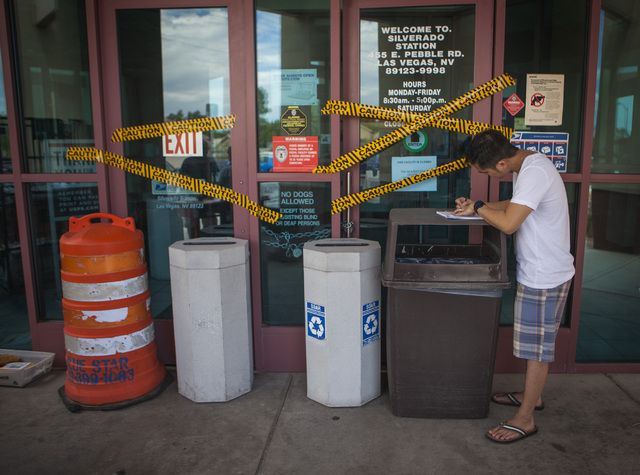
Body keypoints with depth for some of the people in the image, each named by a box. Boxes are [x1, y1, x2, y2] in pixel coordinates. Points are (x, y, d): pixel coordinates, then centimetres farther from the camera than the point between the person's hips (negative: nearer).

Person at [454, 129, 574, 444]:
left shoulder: (534, 172, -26)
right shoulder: (529, 164, 6)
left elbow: (508, 223, -32)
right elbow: (517, 206, 20)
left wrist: (478, 207, -15)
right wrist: (478, 208, 7)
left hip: (544, 276, -10)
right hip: (538, 270, 10)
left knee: (536, 346, 1)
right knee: (534, 341, 22)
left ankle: (525, 419, 14)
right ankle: (532, 394, 40)